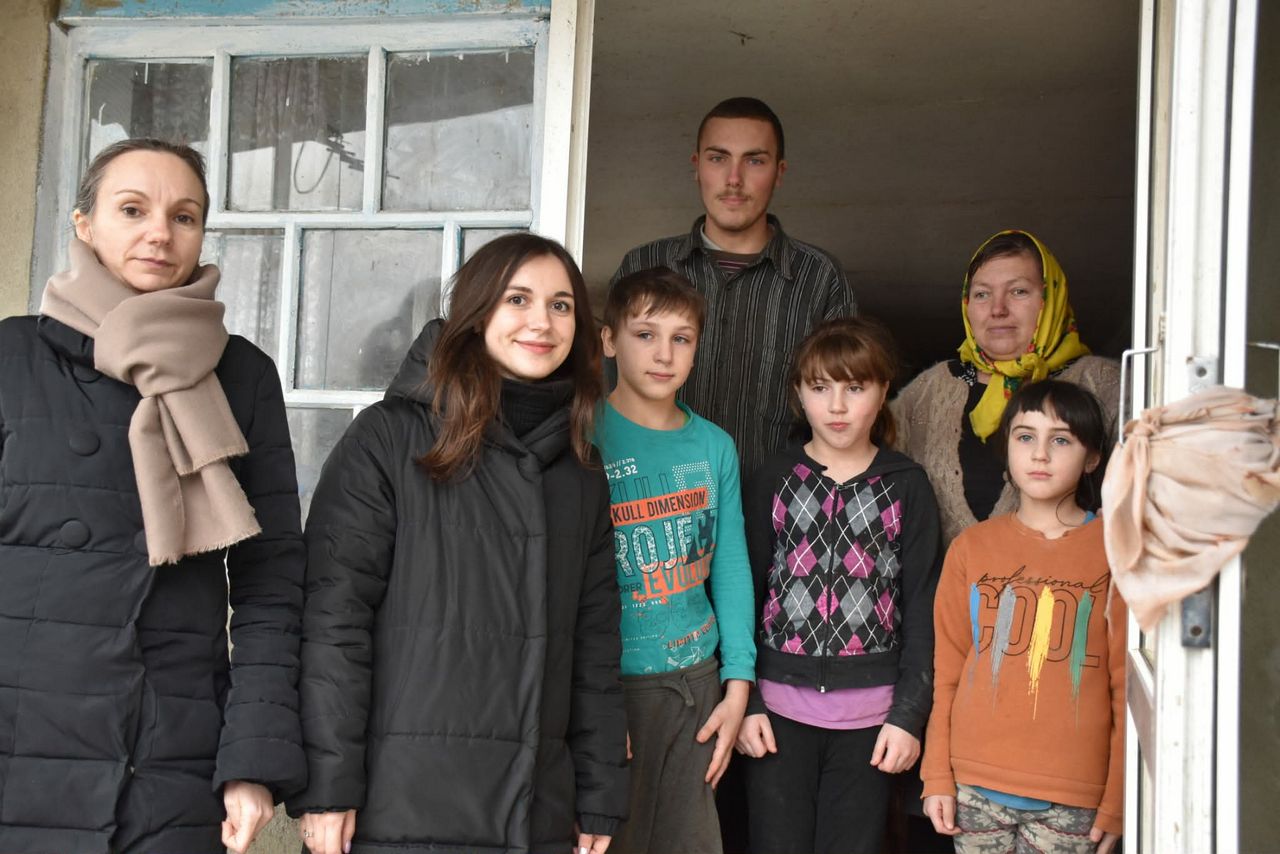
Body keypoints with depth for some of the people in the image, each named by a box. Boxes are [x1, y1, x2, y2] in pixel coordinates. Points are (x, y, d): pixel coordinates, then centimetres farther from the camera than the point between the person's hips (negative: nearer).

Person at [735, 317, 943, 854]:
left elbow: (922, 607, 2)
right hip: (779, 706, 0)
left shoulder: (906, 485, 3)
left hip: (870, 711, 0)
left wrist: (910, 713, -4)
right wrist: (744, 702, -2)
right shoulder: (774, 478, 4)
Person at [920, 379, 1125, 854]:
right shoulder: (971, 548, 6)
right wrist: (937, 776, 4)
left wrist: (1117, 800, -3)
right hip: (975, 786, 2)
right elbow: (947, 672, 7)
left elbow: (1128, 683, -1)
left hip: (1073, 796, -2)